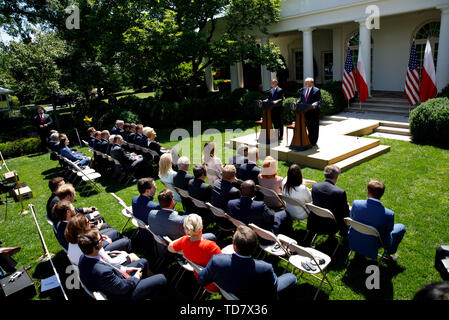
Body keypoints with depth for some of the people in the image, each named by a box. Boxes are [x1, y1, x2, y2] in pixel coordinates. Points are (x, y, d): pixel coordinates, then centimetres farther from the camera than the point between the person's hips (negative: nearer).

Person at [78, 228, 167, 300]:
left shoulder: (83, 258, -14)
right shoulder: (102, 272, -41)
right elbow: (121, 287, -27)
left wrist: (124, 269, 1)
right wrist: (136, 277, -10)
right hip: (123, 294, -8)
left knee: (143, 262, 22)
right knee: (161, 279, -3)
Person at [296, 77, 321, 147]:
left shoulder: (316, 90, -7)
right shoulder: (303, 90, 11)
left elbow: (319, 100, -12)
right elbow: (301, 99, 13)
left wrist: (316, 104, -32)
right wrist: (297, 102, -5)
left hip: (314, 111, -5)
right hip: (305, 111, 5)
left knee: (314, 127, 4)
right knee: (308, 126, 14)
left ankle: (313, 142, 13)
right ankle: (310, 140, 27)